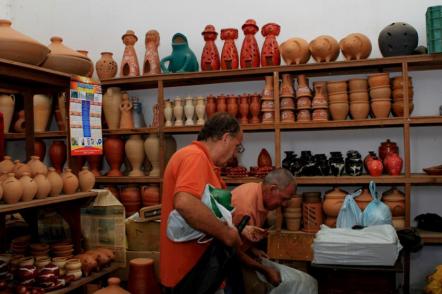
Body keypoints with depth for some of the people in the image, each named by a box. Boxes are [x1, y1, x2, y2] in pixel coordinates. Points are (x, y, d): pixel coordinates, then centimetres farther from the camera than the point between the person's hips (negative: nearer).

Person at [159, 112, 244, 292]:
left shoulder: (200, 158, 14)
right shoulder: (195, 156, -19)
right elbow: (184, 203, -36)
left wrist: (239, 231, 9)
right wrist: (227, 234, -25)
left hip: (195, 267, 10)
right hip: (188, 272, -10)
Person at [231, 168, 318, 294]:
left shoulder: (257, 190, -1)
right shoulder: (245, 207, -30)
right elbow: (234, 252, -24)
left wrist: (252, 249, 0)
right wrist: (265, 270, -17)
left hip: (244, 255, 9)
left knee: (307, 282, 1)